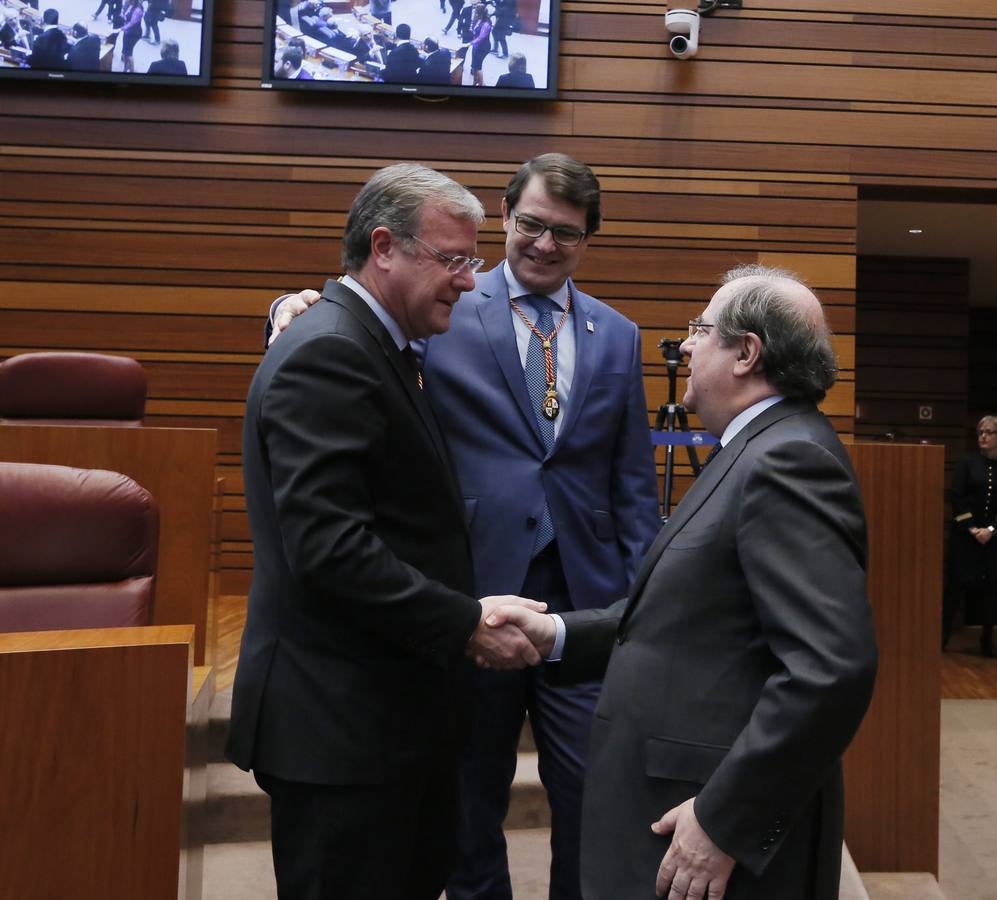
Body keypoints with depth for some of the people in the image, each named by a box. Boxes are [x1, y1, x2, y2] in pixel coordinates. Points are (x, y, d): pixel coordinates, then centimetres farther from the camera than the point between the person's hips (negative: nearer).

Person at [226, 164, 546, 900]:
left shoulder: (371, 347, 13)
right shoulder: (327, 354, -19)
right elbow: (328, 543, -26)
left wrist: (465, 617, 10)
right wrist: (465, 625, -20)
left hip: (391, 704, 10)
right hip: (341, 717, -10)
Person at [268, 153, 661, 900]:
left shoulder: (617, 336, 8)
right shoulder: (448, 310, -2)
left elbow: (634, 481, 8)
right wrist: (299, 308, -24)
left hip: (584, 600, 2)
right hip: (472, 591, -2)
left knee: (593, 796, 11)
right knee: (471, 797, 16)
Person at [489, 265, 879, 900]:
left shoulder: (789, 459, -20)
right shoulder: (759, 450, 11)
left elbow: (832, 668, -28)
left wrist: (724, 821, -23)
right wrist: (558, 635, 1)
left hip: (727, 835, -9)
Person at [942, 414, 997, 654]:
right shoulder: (968, 462, 1)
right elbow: (957, 498, -5)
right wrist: (971, 528, -12)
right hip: (964, 535, -1)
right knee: (956, 583, -4)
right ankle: (940, 636, 2)